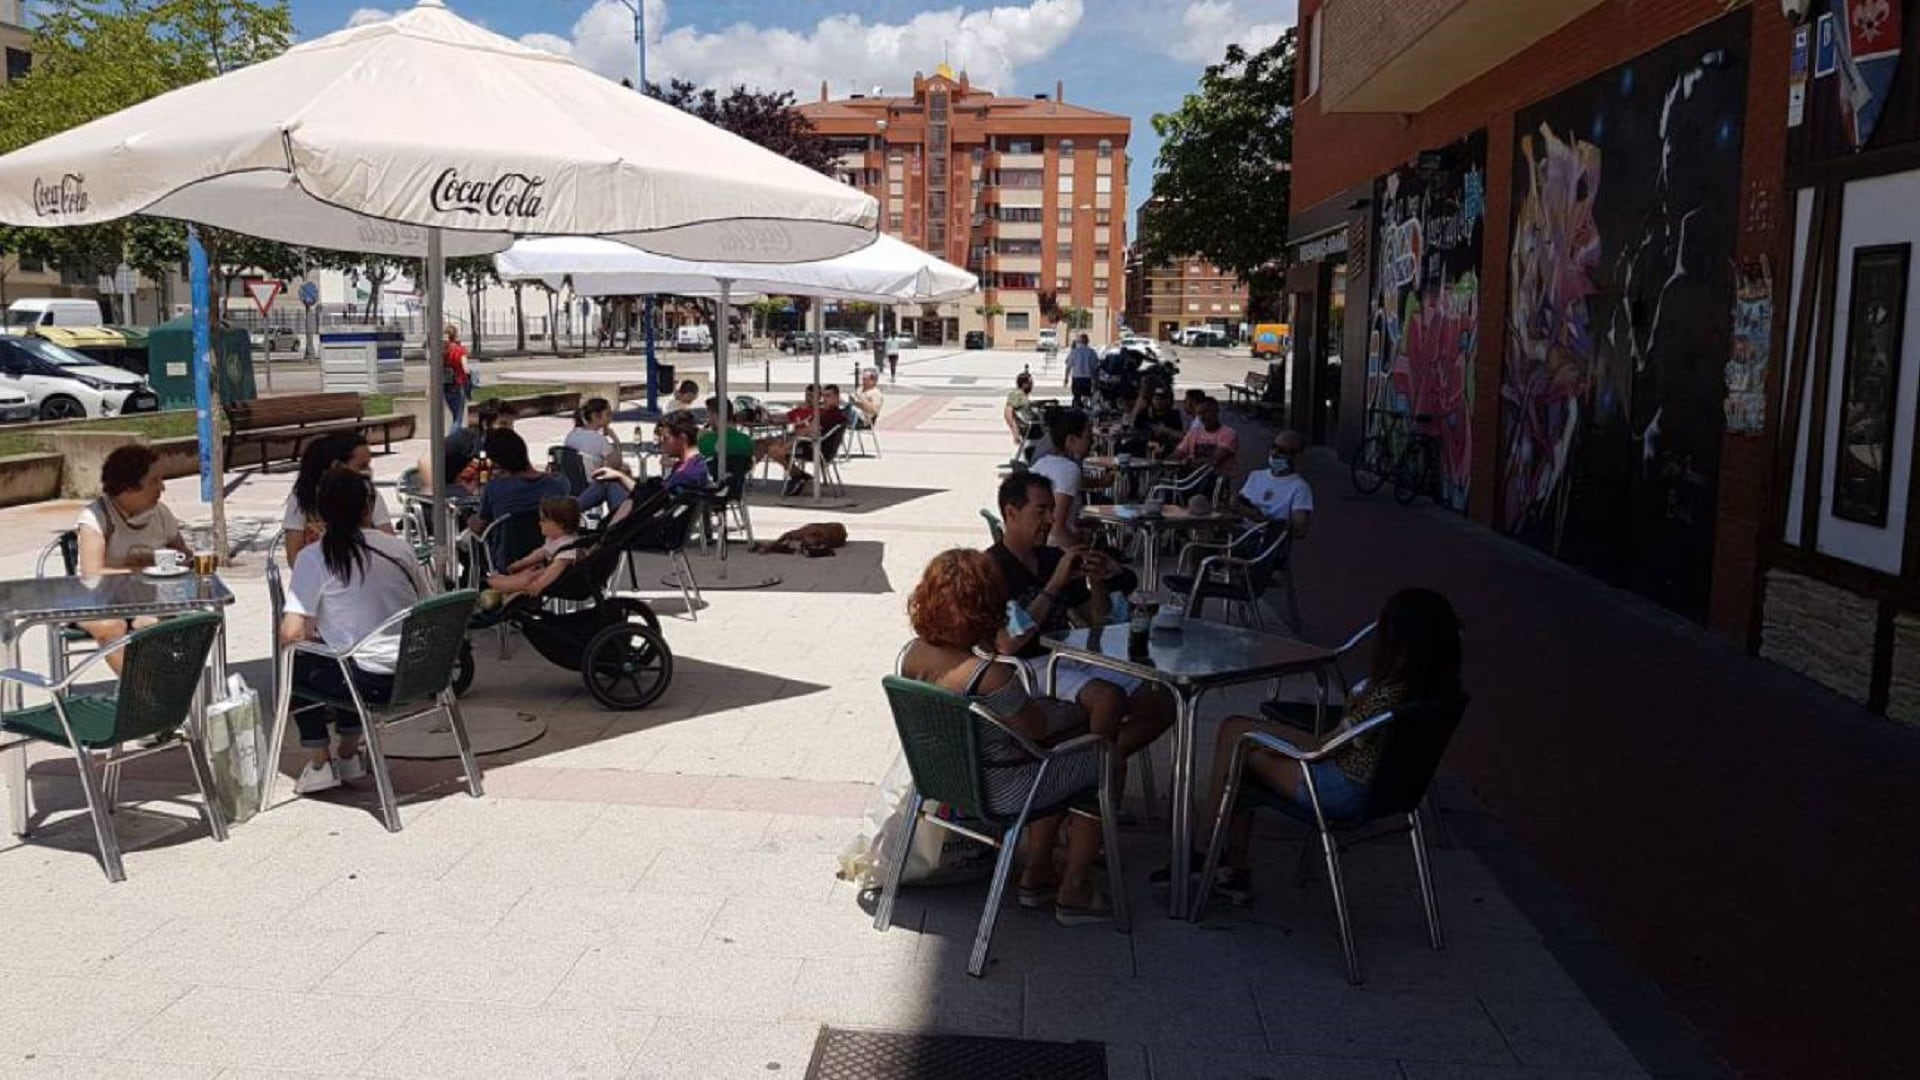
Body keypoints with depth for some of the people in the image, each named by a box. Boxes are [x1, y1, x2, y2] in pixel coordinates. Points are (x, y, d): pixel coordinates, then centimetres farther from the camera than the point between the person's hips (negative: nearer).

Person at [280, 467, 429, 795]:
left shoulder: (314, 557, -8)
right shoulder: (400, 548, 4)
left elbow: (290, 634, -12)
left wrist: (313, 632, 12)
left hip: (369, 681, -5)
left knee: (296, 665, 24)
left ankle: (320, 763, 23)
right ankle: (348, 755, 39)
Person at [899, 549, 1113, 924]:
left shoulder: (912, 654, -12)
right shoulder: (990, 677, -36)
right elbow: (1037, 730, -19)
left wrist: (1001, 653, 7)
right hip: (996, 792, -8)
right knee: (1106, 763, 14)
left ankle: (1037, 877, 38)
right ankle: (1075, 891, 25)